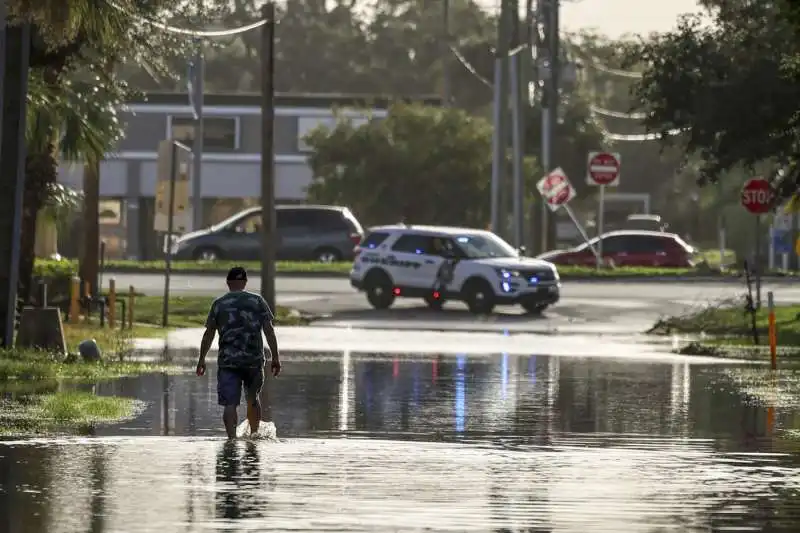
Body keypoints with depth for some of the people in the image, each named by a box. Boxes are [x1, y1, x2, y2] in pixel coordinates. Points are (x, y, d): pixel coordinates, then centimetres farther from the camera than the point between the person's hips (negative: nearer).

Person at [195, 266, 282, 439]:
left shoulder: (219, 304, 3)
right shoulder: (258, 301, 4)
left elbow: (208, 334, 4)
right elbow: (269, 330, -1)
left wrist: (201, 360, 12)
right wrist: (275, 357, 1)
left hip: (227, 361, -2)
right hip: (254, 360, 2)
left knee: (230, 404, -6)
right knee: (253, 398, 21)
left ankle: (232, 438, -20)